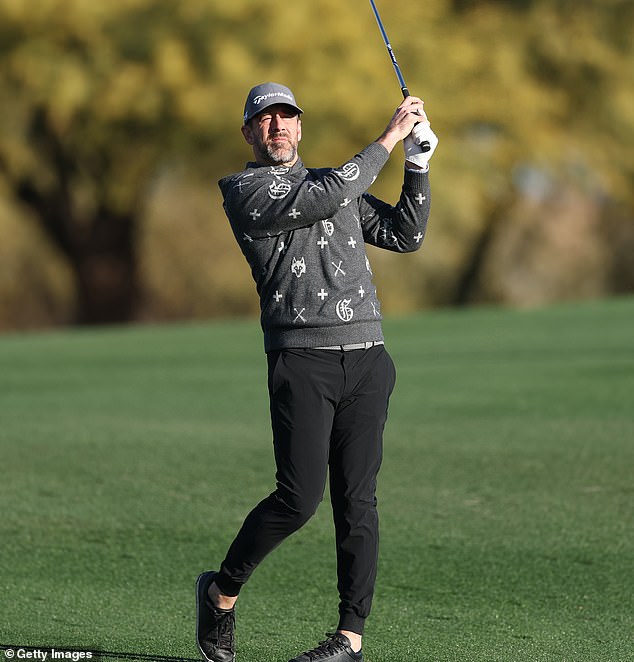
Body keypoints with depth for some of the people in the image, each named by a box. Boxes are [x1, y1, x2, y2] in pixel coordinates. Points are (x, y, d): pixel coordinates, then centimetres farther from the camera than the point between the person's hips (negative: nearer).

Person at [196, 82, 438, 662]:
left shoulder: (337, 181, 23)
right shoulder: (243, 191, 2)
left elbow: (405, 235, 17)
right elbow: (322, 199, -13)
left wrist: (418, 165, 5)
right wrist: (390, 137, -9)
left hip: (367, 358, 5)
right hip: (302, 359, -5)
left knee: (357, 499, 0)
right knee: (299, 497, -12)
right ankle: (221, 592, 10)